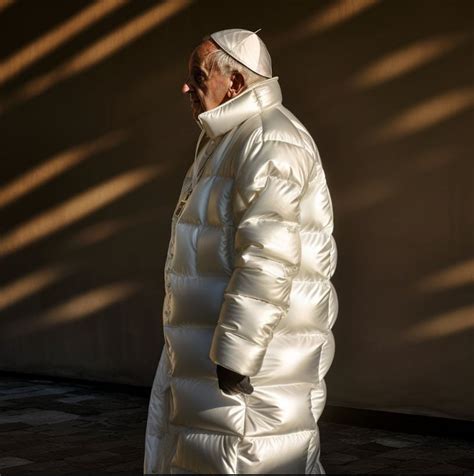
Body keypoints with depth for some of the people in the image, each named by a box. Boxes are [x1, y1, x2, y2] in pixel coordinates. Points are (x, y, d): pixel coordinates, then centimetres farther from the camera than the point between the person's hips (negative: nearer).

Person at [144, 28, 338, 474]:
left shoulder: (270, 142, -17)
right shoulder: (229, 140, 17)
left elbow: (268, 259, -25)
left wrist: (234, 354, -24)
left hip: (257, 339, -11)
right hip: (213, 332, 11)